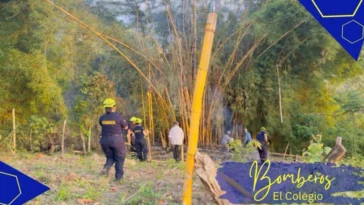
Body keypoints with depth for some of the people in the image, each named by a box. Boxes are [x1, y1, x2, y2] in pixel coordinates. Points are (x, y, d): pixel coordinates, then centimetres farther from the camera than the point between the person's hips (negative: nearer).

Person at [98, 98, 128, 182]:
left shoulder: (102, 118, -1)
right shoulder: (118, 117, -11)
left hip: (105, 140, 3)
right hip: (117, 140, -3)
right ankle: (118, 177, 11)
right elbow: (125, 127, 3)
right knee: (119, 159, 13)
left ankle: (106, 168, -8)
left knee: (110, 158, 20)